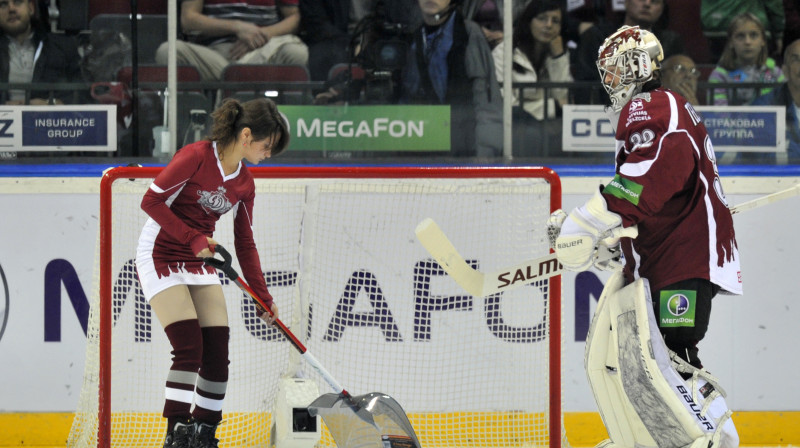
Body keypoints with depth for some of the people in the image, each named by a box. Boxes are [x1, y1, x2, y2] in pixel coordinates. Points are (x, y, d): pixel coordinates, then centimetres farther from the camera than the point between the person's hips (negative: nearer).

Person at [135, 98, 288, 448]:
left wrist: (263, 297, 8)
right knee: (189, 347, -16)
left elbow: (245, 245, 11)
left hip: (200, 262, 7)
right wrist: (192, 238, -21)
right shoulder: (196, 157, -18)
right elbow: (151, 201, -18)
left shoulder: (244, 183, 4)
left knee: (217, 353, 0)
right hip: (160, 257, -7)